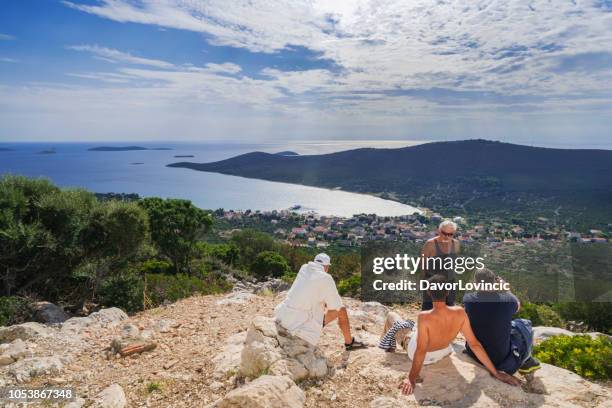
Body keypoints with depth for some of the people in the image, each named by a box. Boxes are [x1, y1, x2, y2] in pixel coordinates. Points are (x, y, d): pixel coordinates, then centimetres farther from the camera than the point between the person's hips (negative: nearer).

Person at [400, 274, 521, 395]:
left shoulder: (424, 317, -41)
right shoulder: (460, 313, -27)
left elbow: (420, 351, -39)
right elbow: (474, 344, -21)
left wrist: (411, 379, -32)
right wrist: (495, 372, -11)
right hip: (442, 353, 4)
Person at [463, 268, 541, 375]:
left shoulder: (468, 299, -17)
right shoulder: (507, 300, -21)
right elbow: (517, 306, 6)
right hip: (500, 359, -2)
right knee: (524, 324, 22)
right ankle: (526, 362, 39)